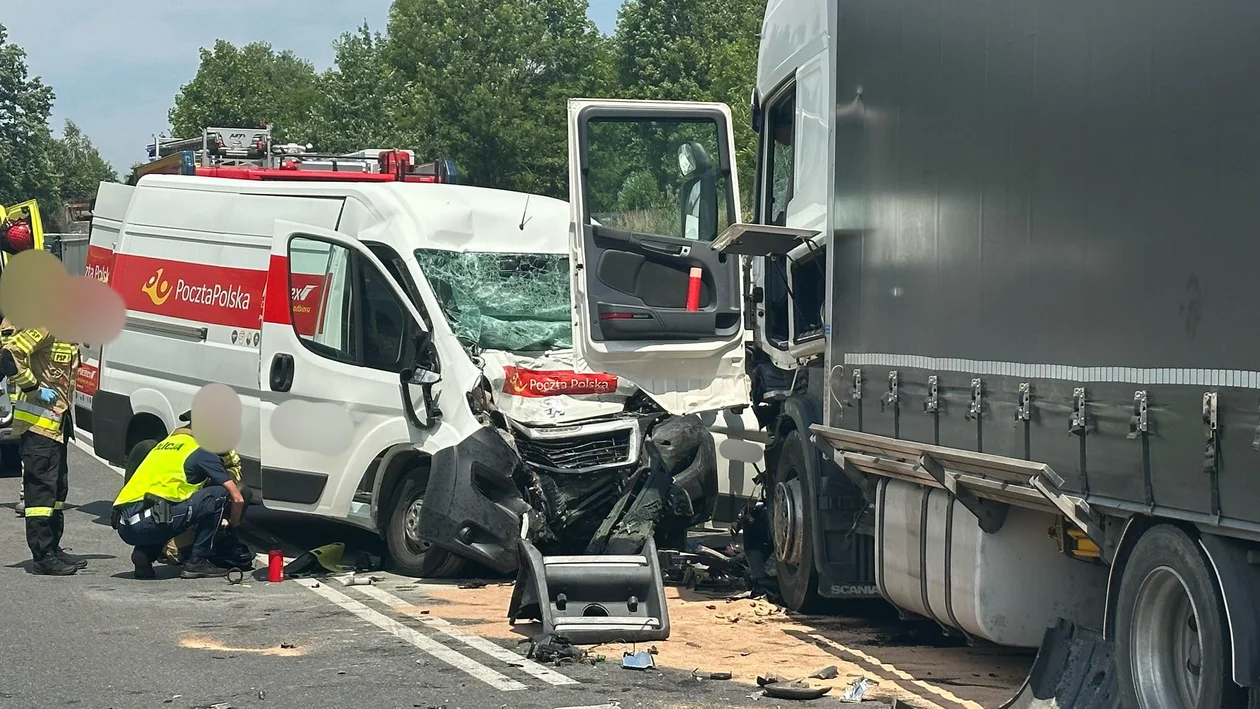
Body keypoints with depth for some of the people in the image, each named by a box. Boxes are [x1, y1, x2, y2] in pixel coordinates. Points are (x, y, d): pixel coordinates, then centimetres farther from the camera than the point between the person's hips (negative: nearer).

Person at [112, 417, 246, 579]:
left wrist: (218, 520, 47)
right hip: (147, 523, -7)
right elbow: (238, 499, 7)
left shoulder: (163, 446, 31)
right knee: (218, 494, 4)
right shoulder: (203, 455, 9)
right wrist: (233, 524, 30)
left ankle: (143, 554, 13)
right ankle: (197, 562, 4)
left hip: (123, 526, 7)